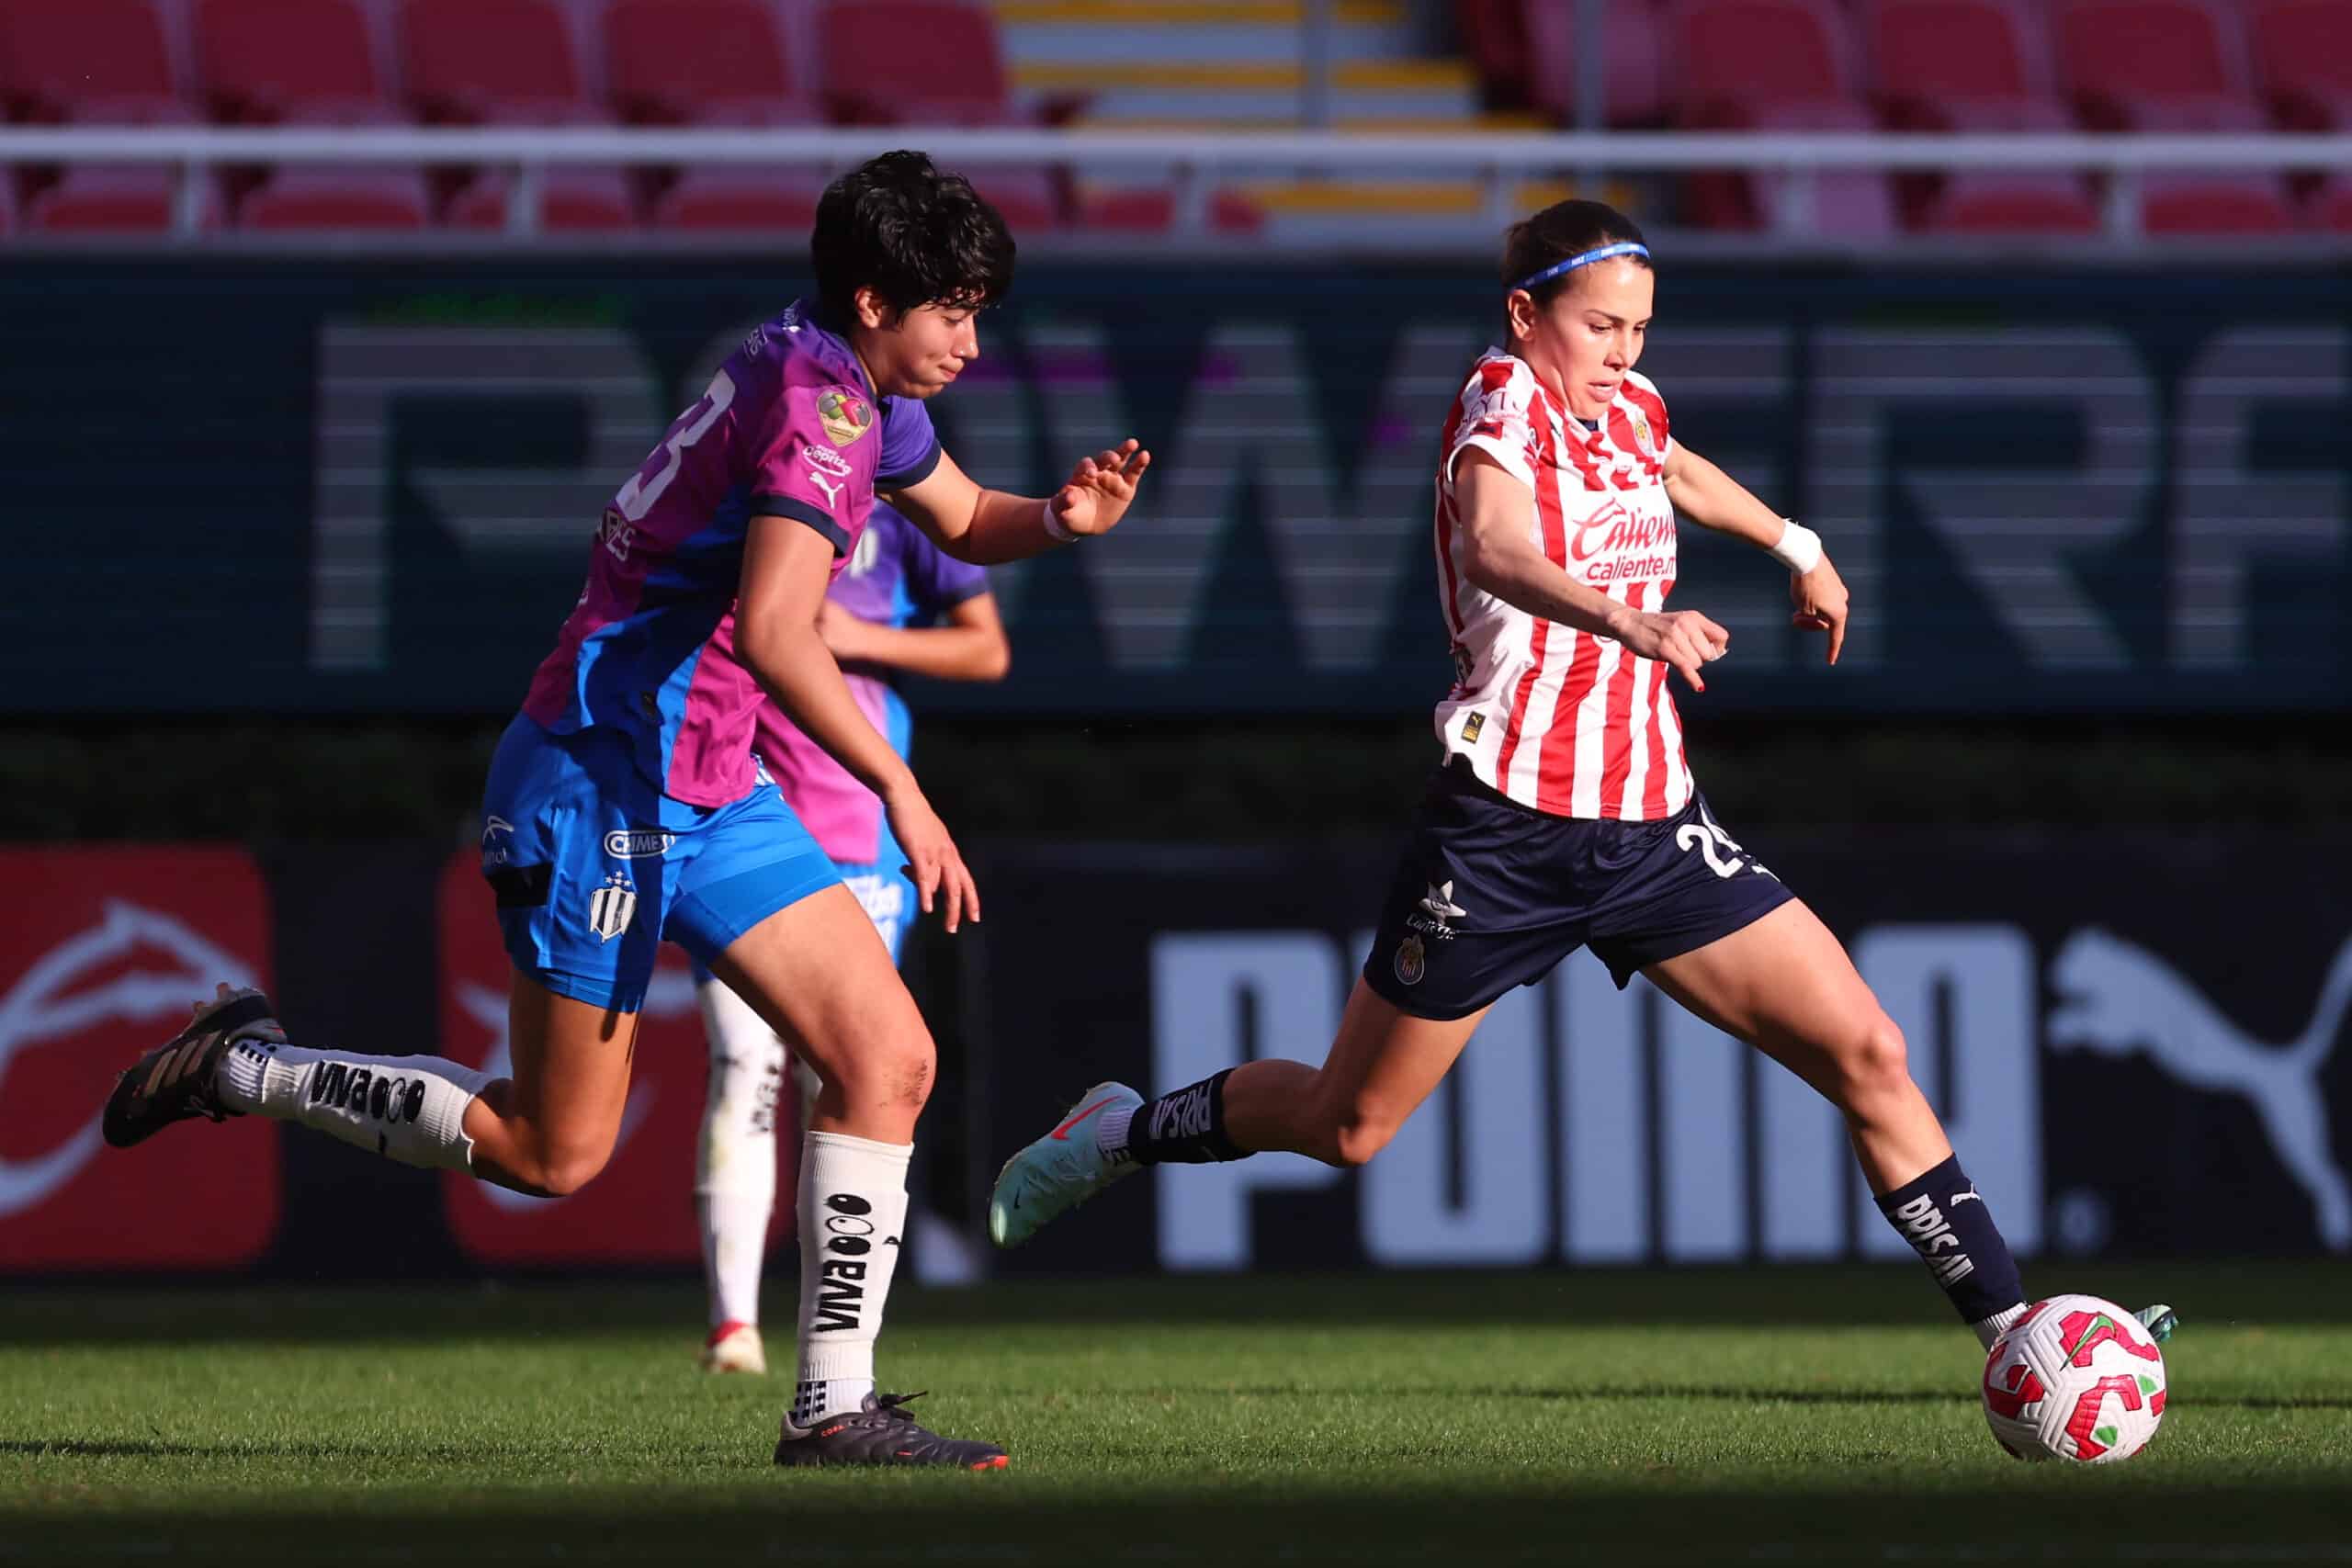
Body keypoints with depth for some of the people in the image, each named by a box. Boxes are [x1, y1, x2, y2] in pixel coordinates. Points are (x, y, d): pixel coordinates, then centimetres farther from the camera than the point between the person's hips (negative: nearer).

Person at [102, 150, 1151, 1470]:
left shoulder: (858, 391, 11)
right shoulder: (819, 406, -20)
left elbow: (964, 523, 30)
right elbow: (770, 630, -33)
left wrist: (1059, 518, 8)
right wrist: (898, 788, -31)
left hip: (712, 793, 10)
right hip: (605, 787, -10)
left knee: (890, 1060, -1)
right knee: (555, 1150, -1)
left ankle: (835, 1409, 0)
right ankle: (243, 1071, 15)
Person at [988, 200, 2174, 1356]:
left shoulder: (1627, 408, 9)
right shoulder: (1503, 402, -13)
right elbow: (1496, 551, -36)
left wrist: (1798, 548, 49)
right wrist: (1629, 621, -54)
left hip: (1653, 827, 6)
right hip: (1509, 823, -6)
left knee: (1867, 1054, -6)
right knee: (1347, 1124, 7)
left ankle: (2011, 1327, -2)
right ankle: (1120, 1132, 34)